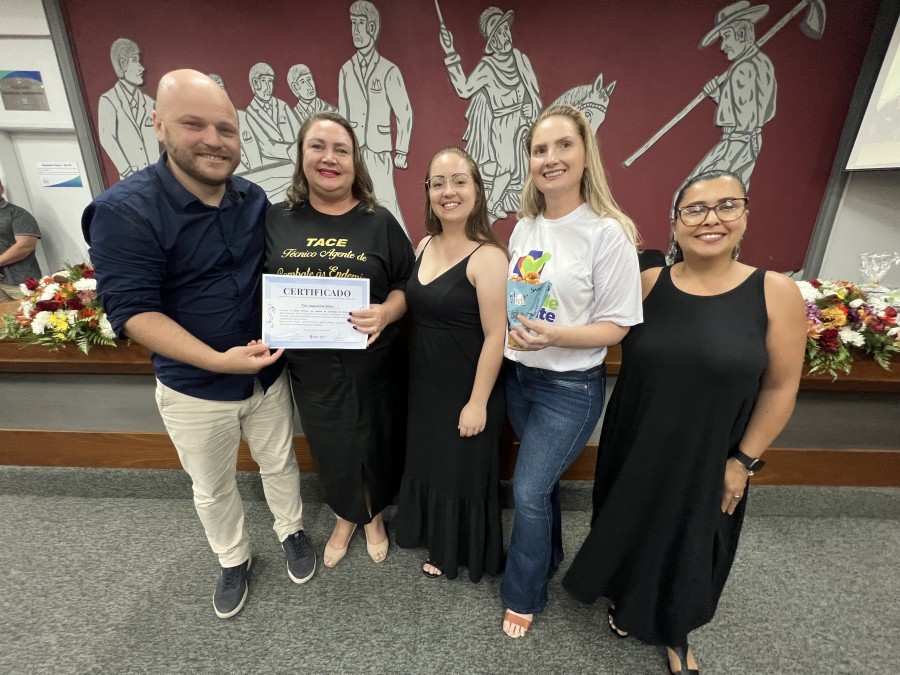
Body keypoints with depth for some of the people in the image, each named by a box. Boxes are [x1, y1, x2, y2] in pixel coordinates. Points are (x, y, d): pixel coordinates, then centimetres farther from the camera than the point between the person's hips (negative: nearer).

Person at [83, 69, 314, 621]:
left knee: (280, 463, 23)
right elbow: (132, 310, -21)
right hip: (194, 389, -3)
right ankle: (234, 560, 48)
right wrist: (219, 361, -30)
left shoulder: (255, 199, -4)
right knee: (213, 488, 20)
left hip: (268, 373, 3)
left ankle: (292, 530, 50)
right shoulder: (124, 211, -19)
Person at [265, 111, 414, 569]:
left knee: (375, 443, 14)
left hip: (373, 362, -1)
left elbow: (407, 286, -3)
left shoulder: (380, 222, -3)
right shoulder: (276, 221, 2)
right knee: (331, 447, 18)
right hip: (311, 365, 2)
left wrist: (386, 313, -22)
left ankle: (373, 516, 46)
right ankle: (345, 518, 48)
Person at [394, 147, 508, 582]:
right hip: (425, 383, 7)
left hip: (467, 388, -7)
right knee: (428, 463, 23)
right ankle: (437, 541, 51)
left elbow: (495, 336, -19)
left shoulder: (487, 256, -19)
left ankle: (464, 552, 43)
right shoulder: (425, 245, 4)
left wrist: (478, 402, -18)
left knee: (465, 471, 13)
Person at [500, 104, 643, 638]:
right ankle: (549, 556, 49)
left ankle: (523, 596, 31)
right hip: (518, 376, 6)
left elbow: (616, 325, -15)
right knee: (542, 480, 21)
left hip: (570, 387, -5)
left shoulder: (608, 232, -14)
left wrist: (555, 336, -29)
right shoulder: (524, 228, 4)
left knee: (529, 490, 3)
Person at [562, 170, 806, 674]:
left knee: (690, 547, 20)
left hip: (708, 457, -1)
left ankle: (677, 634, 52)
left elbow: (781, 388, -6)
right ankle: (626, 602, 54)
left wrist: (744, 461, -4)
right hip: (634, 447, 2)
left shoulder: (776, 293, -12)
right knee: (628, 531, 22)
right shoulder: (648, 284, -8)